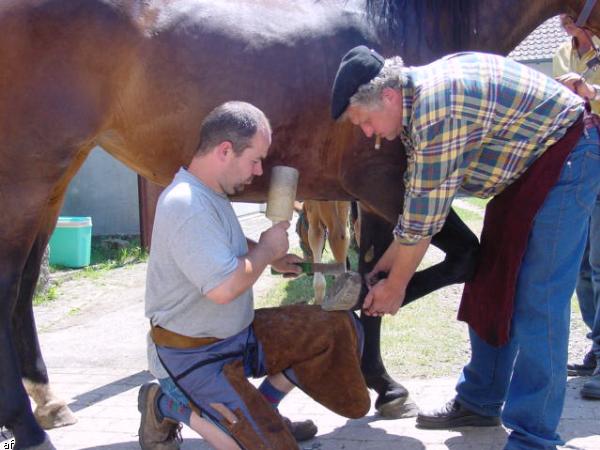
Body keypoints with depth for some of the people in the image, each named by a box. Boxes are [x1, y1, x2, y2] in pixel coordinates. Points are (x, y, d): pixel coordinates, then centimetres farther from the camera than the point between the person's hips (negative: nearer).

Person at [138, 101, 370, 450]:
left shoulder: (212, 192, 4)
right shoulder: (185, 204, -28)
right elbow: (223, 288, -33)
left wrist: (271, 258, 10)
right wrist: (267, 249, -17)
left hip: (239, 334, 10)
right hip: (195, 355, -9)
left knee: (341, 329, 3)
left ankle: (265, 407, 15)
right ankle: (167, 404, 1)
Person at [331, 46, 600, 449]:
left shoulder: (434, 110, -30)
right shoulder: (415, 103, 0)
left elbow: (424, 217, -23)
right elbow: (421, 202, 9)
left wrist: (395, 286, -11)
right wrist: (387, 262, 12)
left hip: (568, 155, -10)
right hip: (524, 166, 10)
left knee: (536, 303, -13)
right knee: (491, 286, 10)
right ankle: (480, 401, 22)